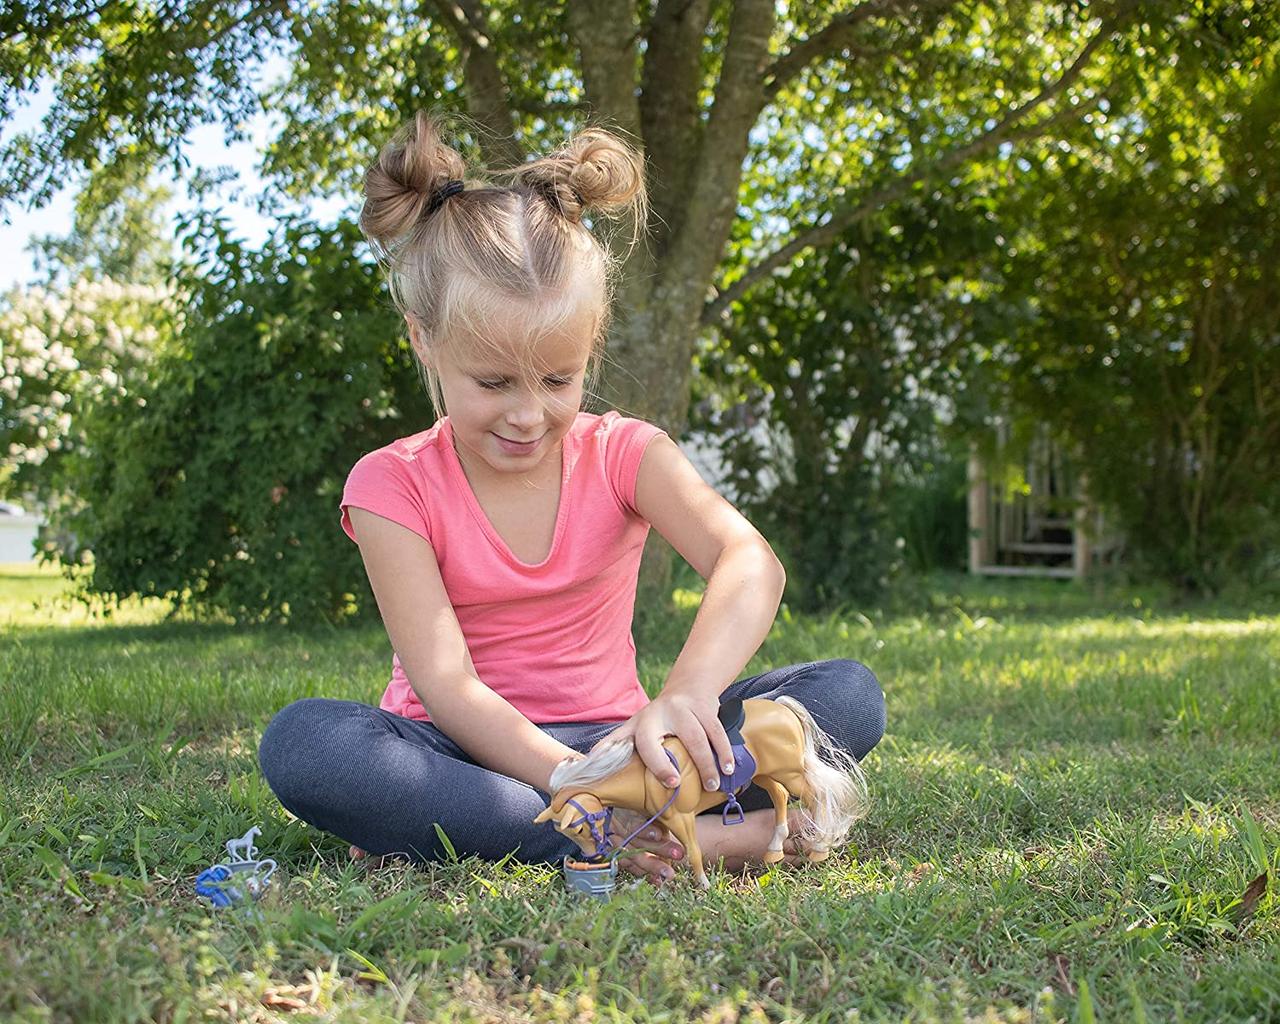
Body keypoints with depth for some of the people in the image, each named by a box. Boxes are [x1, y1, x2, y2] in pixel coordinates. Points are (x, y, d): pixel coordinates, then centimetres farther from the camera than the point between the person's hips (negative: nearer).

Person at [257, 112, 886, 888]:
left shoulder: (621, 453, -3)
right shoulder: (394, 485, -7)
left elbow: (751, 562, -23)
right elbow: (445, 685, -18)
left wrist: (688, 692, -45)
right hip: (468, 753, -1)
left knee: (849, 695, -17)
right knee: (301, 741, -34)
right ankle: (702, 838, -36)